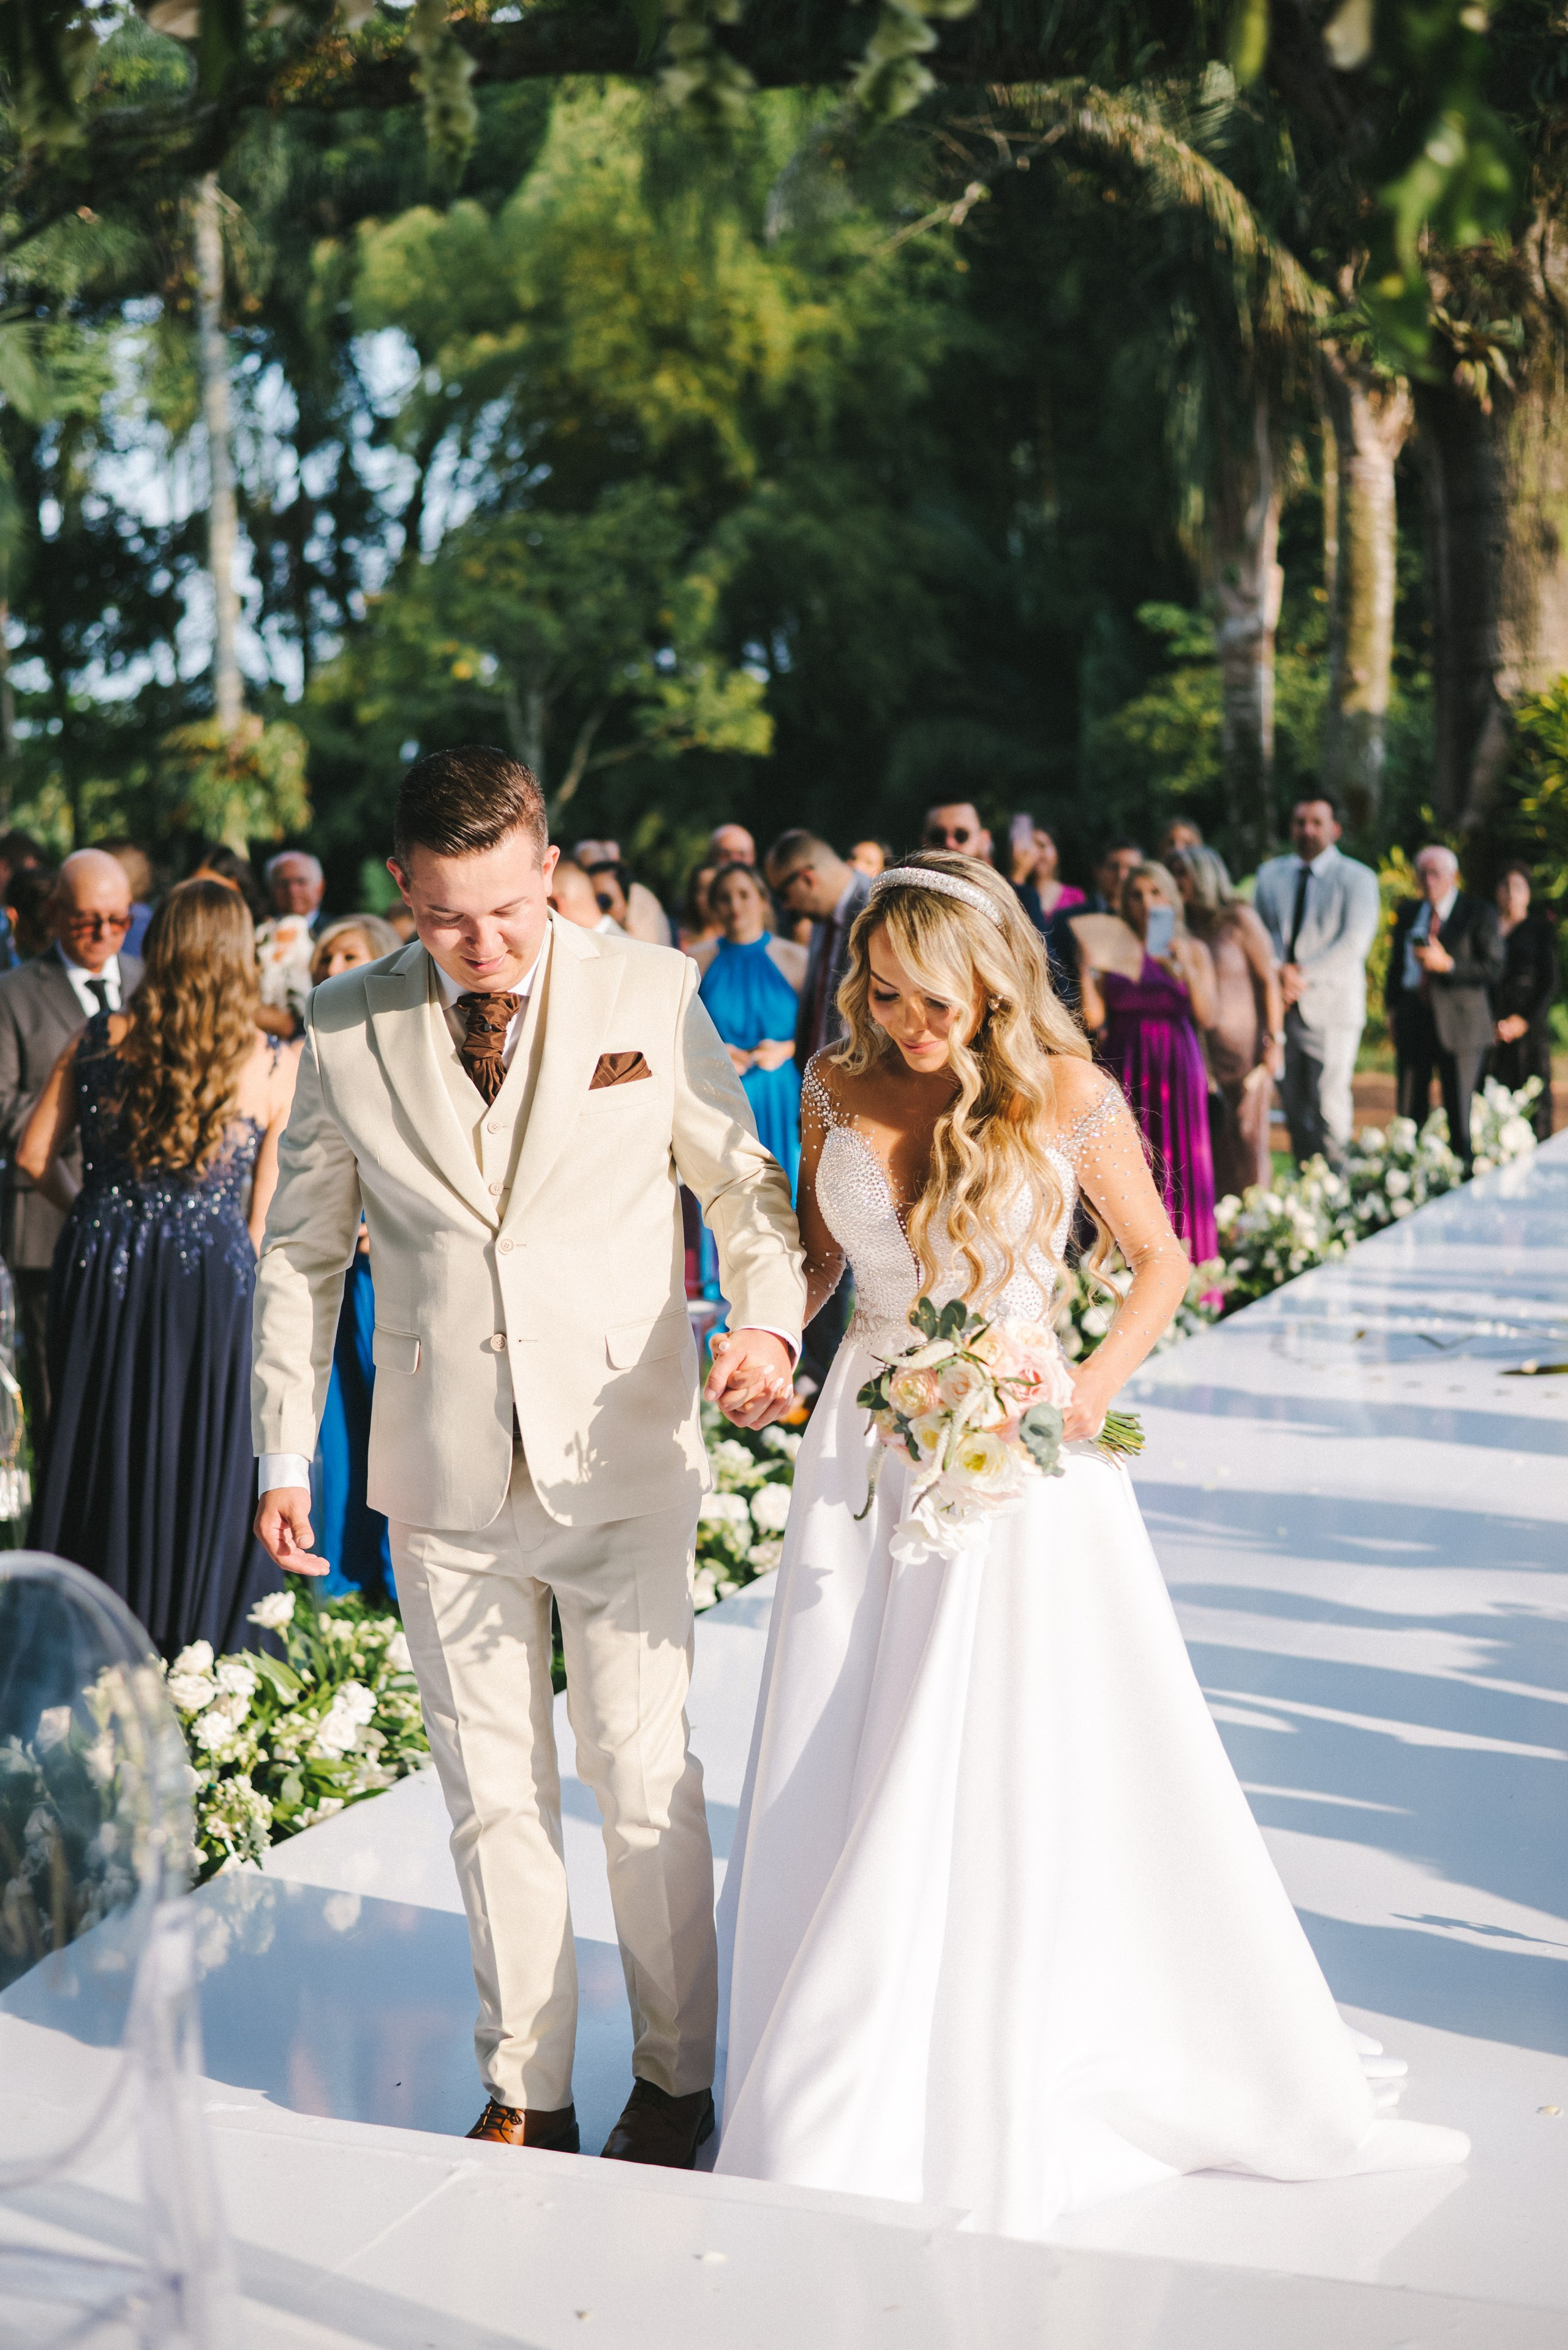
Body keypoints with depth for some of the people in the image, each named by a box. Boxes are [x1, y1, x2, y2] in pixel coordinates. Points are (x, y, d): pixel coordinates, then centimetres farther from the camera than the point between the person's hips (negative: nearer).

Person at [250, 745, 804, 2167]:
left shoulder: (653, 995, -5)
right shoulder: (347, 1029, -1)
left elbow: (745, 1184, 3)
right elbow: (301, 1256, 8)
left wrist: (770, 1319, -16)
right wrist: (284, 1456, 5)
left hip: (622, 1461, -2)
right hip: (443, 1476, 2)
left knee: (643, 1775, 5)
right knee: (492, 1792, 11)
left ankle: (676, 2082, 23)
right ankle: (524, 2093, 25)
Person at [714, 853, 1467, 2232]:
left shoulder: (1067, 1095, -9)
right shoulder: (838, 1090, 1)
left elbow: (1162, 1260, 1)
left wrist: (1099, 1381, -15)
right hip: (869, 1450, 4)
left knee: (1024, 1784, 1)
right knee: (844, 1793, 8)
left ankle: (1003, 2122, 19)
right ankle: (845, 2108, 26)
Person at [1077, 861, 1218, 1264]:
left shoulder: (1193, 950, 6)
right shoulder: (1112, 947, 6)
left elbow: (1208, 1017, -5)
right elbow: (1094, 1018, 1)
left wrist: (1185, 967, -16)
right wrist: (1088, 966, -8)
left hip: (1176, 1070, 0)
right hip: (1124, 1071, 0)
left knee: (1178, 1170, 0)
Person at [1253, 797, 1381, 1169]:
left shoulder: (1357, 878, 0)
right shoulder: (1270, 874, 15)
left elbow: (1354, 943, -9)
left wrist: (1303, 974, -14)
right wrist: (1278, 973, -7)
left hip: (1331, 1008, -4)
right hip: (1281, 1005, 4)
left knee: (1329, 1105, -7)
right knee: (1294, 1104, 6)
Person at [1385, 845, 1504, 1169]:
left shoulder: (1479, 914, -1)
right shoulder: (1407, 913, 14)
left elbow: (1494, 969, -8)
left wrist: (1447, 964, -18)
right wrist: (1392, 1006, 11)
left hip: (1458, 1022, -4)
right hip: (1413, 1019, 4)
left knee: (1461, 1116, -3)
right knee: (1409, 1115, 2)